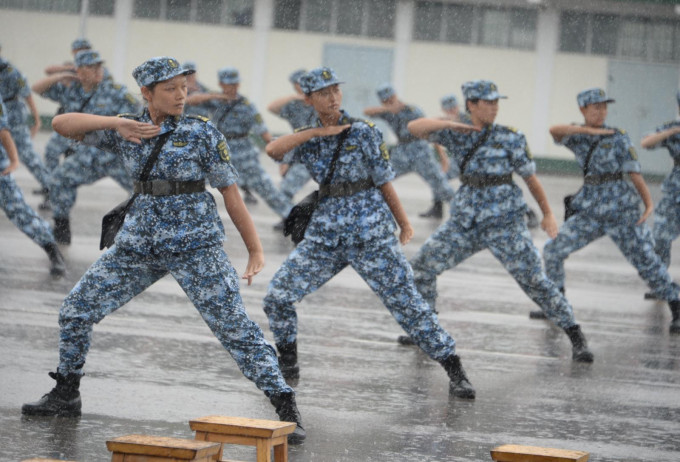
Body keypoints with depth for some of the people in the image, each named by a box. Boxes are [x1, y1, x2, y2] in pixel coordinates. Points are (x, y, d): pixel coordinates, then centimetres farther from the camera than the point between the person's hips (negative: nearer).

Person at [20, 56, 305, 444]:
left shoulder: (203, 133, -5)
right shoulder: (127, 131, 4)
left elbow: (232, 195, -3)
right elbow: (62, 123, -2)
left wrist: (256, 251, -6)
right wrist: (115, 123, -17)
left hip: (195, 244, -4)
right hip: (140, 243, 4)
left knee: (234, 325, -12)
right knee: (76, 310, 4)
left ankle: (287, 411, -9)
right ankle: (66, 395, 23)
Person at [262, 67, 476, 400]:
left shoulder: (364, 132, -2)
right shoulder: (309, 140, 7)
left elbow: (384, 181, 2)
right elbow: (273, 150, -11)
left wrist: (404, 223, 7)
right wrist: (318, 131, -14)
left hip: (371, 232, -4)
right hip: (326, 233, 4)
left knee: (406, 302, -5)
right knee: (277, 296, -1)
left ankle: (455, 372, 0)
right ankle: (288, 363, 19)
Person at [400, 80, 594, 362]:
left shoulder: (509, 138, -6)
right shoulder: (456, 135, 3)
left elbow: (530, 177, 2)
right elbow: (414, 128, -4)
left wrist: (548, 214, 4)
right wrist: (448, 124, -18)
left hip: (504, 222, -4)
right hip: (466, 220, 4)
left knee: (533, 279, -10)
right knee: (422, 265, 3)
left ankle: (577, 339, -3)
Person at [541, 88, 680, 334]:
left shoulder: (618, 138, -2)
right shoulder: (576, 136, 6)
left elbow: (635, 175, -6)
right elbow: (555, 130, -16)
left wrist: (649, 204, -20)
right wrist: (590, 130, -21)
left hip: (621, 209, -3)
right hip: (590, 210, 3)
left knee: (646, 260, -7)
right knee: (553, 249, -2)